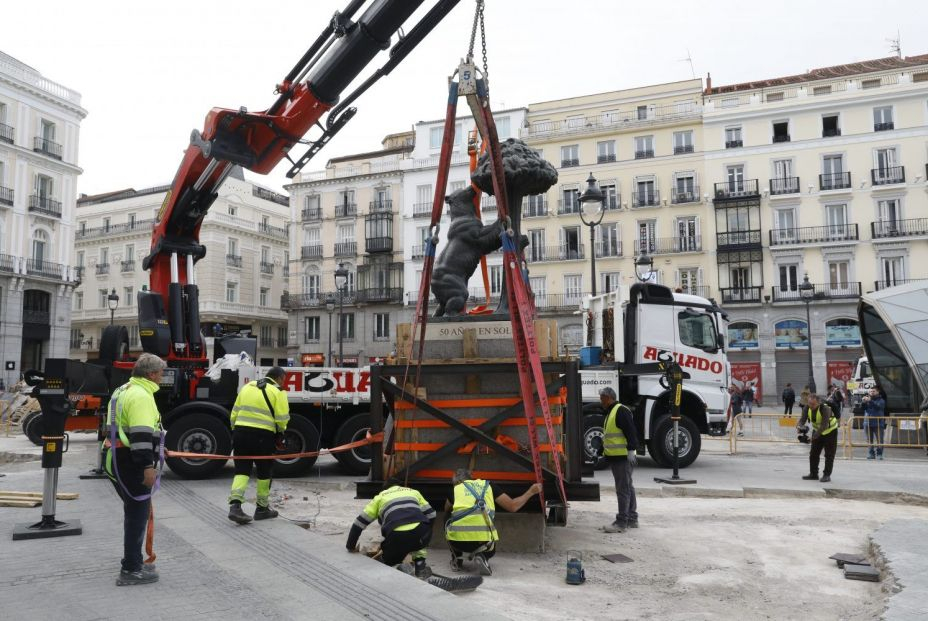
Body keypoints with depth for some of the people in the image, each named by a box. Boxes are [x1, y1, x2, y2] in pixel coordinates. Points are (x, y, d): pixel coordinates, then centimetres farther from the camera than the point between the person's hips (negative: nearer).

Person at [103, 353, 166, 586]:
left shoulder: (124, 390, 17)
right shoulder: (141, 396, -17)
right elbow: (142, 434, -25)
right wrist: (148, 466, -27)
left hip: (117, 458, 11)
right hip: (129, 463, -11)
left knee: (135, 511, 20)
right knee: (138, 512, -3)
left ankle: (134, 563, 30)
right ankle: (131, 571, 3)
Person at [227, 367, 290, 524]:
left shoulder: (247, 387, 16)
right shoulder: (277, 392, -2)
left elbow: (234, 413, 14)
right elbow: (282, 418, -9)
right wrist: (280, 432, 12)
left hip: (240, 432, 5)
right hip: (262, 435, -5)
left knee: (242, 470, 8)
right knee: (264, 472, 12)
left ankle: (235, 505, -8)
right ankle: (262, 508, 22)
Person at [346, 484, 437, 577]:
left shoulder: (380, 497, 29)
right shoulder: (413, 492, 34)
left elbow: (359, 523, 28)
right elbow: (431, 515, 30)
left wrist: (351, 547, 38)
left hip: (397, 536, -1)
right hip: (420, 531, 1)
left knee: (386, 561, 28)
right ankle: (420, 567, 25)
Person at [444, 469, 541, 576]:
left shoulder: (455, 489, 18)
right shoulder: (488, 486, 18)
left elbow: (447, 509, 39)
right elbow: (513, 506, 19)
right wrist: (531, 492, 32)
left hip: (458, 539, 0)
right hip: (483, 541, 0)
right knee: (490, 549, 36)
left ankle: (457, 560, 22)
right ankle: (481, 555, 2)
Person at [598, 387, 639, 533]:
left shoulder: (621, 411, -13)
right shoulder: (610, 413, 19)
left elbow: (631, 432, -20)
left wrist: (631, 450, -24)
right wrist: (603, 450, 25)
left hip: (624, 457, -10)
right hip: (616, 458, 10)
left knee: (623, 489, -8)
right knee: (628, 488, 15)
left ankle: (621, 522, -7)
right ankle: (632, 520, 22)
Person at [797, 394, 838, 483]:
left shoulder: (825, 409, -34)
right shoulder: (808, 408, -17)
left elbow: (824, 425, -39)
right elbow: (803, 419, -22)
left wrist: (815, 435, -48)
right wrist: (799, 426, -45)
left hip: (830, 431, -5)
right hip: (817, 431, 6)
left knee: (829, 455, -2)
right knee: (813, 453, 5)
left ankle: (827, 475, 4)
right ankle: (813, 474, 13)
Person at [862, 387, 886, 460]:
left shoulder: (881, 400, 5)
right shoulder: (867, 398, 15)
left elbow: (878, 406, -16)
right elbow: (863, 408, 3)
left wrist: (870, 401, -28)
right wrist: (863, 402, -15)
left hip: (878, 423, -3)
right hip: (868, 423, 3)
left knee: (879, 440, -5)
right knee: (869, 440, 4)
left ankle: (879, 454, -1)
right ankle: (871, 453, 9)